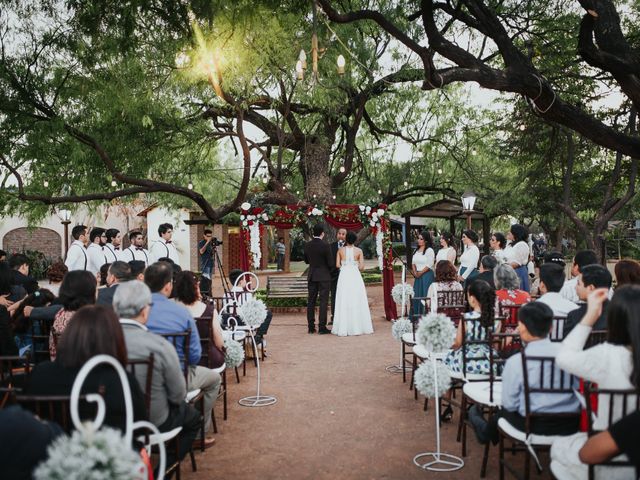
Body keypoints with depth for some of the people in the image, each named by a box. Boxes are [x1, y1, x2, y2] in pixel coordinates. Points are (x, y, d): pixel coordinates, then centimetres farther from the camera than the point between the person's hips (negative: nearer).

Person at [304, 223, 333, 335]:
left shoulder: (307, 245, 0)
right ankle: (322, 327, 0)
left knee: (311, 301, 10)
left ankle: (311, 327, 14)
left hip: (312, 276, 5)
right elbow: (331, 263, -12)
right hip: (324, 276, -5)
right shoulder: (325, 245, -15)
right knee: (323, 302, 0)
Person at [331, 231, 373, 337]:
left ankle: (343, 328, 3)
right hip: (355, 277, 0)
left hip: (344, 277, 1)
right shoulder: (359, 251, -2)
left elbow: (337, 265, -1)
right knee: (357, 302, 5)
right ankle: (358, 327, 6)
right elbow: (362, 266, -4)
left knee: (344, 302, 3)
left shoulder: (340, 250, 0)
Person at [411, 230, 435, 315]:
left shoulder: (429, 250, -7)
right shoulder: (416, 250, 15)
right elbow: (413, 262, 14)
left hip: (427, 275, -7)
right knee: (416, 295, 7)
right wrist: (415, 272, -3)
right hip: (417, 276, 7)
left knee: (425, 295, -7)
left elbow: (429, 265, -13)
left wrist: (420, 273, -11)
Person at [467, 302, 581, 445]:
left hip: (535, 425, -4)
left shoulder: (516, 362, -17)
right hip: (571, 424, 5)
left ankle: (486, 432, 55)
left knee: (503, 411, 23)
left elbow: (509, 404, -10)